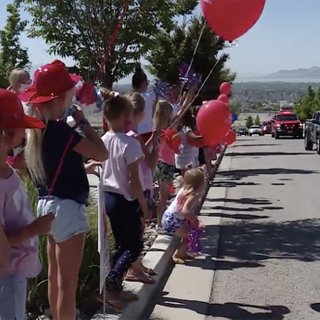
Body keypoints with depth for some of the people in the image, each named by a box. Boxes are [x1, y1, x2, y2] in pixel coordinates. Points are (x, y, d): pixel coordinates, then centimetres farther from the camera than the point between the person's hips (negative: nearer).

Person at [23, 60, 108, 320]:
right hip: (66, 207, -9)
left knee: (55, 276, 20)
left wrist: (83, 169, 15)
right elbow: (102, 153, -18)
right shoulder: (59, 129, -19)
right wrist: (82, 121, -9)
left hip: (49, 204, 9)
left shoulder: (38, 128, 7)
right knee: (67, 282, -1)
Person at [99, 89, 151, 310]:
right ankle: (110, 287, -1)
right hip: (125, 200, -7)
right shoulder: (130, 143, -19)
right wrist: (144, 207, -8)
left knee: (123, 246, 19)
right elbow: (134, 182, -17)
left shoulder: (103, 141, 2)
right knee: (134, 247, 7)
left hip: (109, 197, 7)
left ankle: (116, 288, 23)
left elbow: (103, 172, 9)